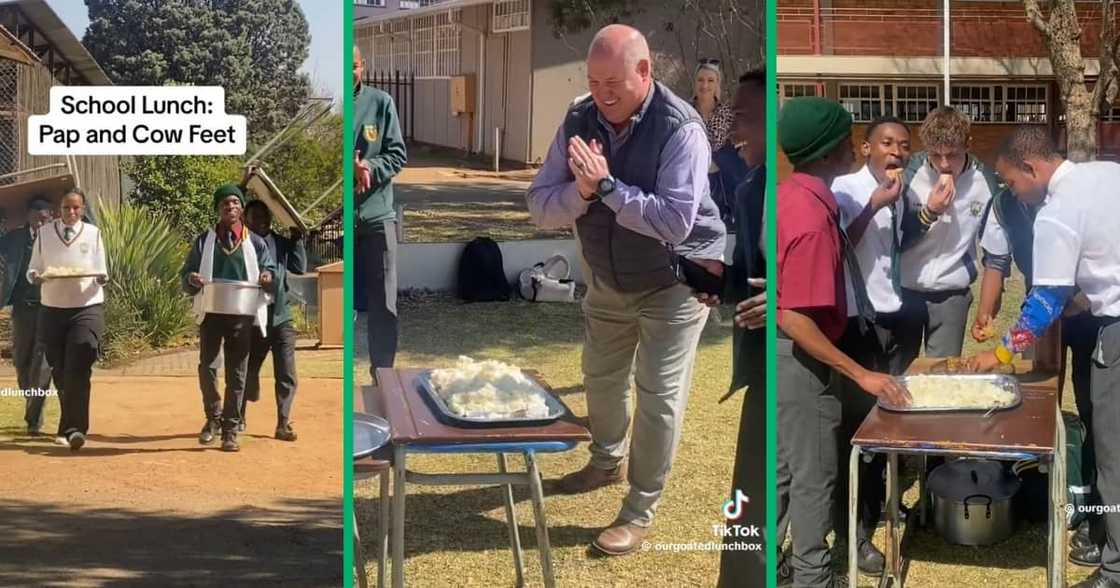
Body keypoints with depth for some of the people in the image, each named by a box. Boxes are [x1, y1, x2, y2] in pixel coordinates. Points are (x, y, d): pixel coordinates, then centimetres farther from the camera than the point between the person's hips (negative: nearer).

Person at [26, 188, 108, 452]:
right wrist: (36, 276, -16)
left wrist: (101, 278, -18)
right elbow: (32, 270, 6)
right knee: (60, 371, 8)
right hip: (52, 309, 2)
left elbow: (102, 273, 5)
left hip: (86, 308, -2)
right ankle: (72, 425, 24)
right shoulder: (45, 233, 5)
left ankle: (74, 428, -15)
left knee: (78, 370, -13)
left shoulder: (93, 233, 3)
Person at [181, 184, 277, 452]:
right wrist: (192, 279, -14)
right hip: (211, 313, 0)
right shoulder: (203, 241, 9)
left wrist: (268, 277, -12)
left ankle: (230, 429, 9)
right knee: (207, 367, -10)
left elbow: (270, 269, 12)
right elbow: (185, 273, 10)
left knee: (236, 373, 2)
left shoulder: (255, 242, 9)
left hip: (242, 316, 0)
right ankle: (213, 418, 11)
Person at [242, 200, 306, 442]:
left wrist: (296, 237, -3)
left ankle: (283, 424, 2)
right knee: (248, 374, 9)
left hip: (281, 319, 2)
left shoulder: (281, 243, 10)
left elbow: (300, 267, 1)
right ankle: (238, 420, 27)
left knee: (287, 376, -4)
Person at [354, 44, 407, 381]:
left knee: (384, 305, 4)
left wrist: (370, 168, -17)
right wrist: (351, 169, -18)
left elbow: (398, 154, 2)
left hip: (377, 215, 1)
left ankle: (383, 373, 16)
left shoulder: (381, 103, -1)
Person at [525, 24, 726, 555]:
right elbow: (540, 207, -12)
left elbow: (675, 220, -34)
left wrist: (607, 185, -35)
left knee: (658, 395, -4)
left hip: (674, 281, -6)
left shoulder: (680, 129, -26)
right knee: (601, 376, 21)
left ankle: (640, 512, 8)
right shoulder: (579, 122, -11)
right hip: (607, 278, 6)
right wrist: (581, 191, -32)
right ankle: (607, 461, 47)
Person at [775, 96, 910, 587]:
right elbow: (795, 320, -28)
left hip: (786, 356, 9)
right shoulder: (814, 219, -26)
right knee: (814, 477, 5)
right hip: (800, 361, -9)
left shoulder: (791, 195, 2)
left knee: (785, 468, 19)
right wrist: (861, 374, -25)